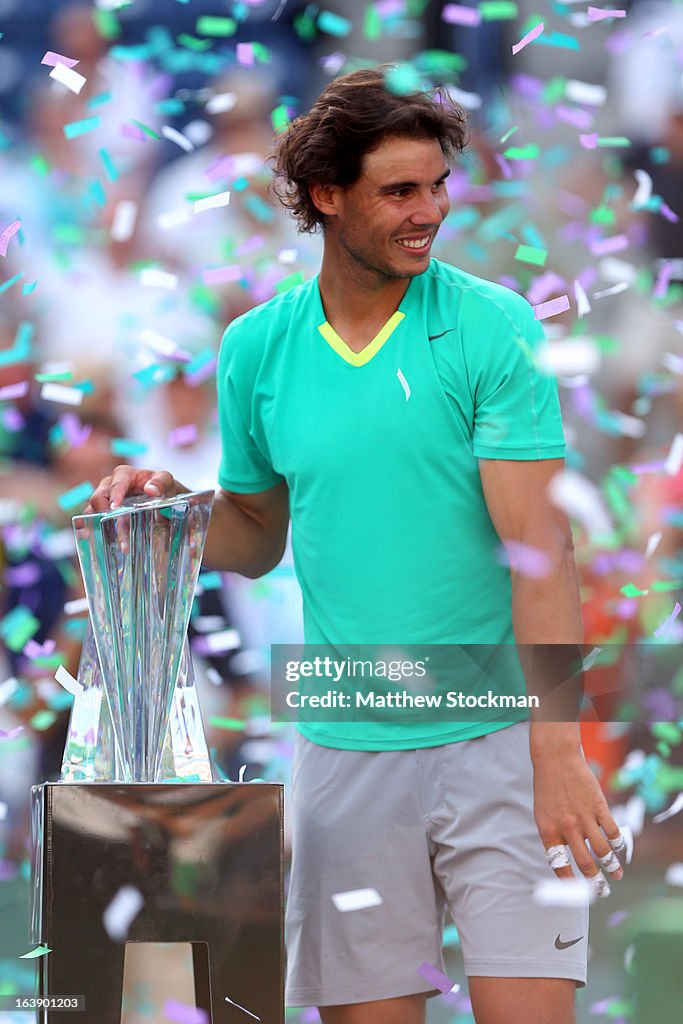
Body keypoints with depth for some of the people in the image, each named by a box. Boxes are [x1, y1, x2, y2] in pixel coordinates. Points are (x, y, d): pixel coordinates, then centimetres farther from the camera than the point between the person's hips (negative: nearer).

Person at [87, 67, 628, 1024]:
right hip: (345, 756, 3)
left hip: (496, 738, -3)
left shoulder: (495, 329, -4)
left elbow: (540, 546, -10)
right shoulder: (255, 350, 6)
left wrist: (558, 751, -18)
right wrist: (175, 507, -3)